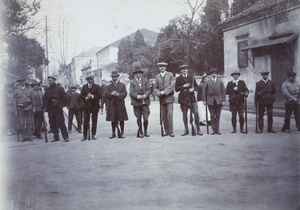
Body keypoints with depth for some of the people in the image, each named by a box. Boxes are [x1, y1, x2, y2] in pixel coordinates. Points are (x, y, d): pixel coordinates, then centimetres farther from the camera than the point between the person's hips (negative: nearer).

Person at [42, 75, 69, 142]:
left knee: (61, 123, -4)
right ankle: (56, 137, 12)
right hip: (50, 109, 4)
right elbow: (44, 99, 19)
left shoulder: (60, 88, -1)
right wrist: (44, 106, 5)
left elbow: (65, 98, -1)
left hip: (58, 109, -4)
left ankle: (66, 137, 3)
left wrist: (61, 105, -5)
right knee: (52, 124, 4)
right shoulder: (47, 90, 11)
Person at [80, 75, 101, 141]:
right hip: (86, 106, 1)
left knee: (94, 121, 5)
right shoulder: (84, 87, 7)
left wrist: (92, 96, -20)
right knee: (85, 121, 0)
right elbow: (81, 96, 4)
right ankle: (85, 136, 6)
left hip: (95, 106, -1)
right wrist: (86, 98, -16)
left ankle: (93, 135, 14)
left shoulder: (97, 86, 0)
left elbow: (99, 95, -7)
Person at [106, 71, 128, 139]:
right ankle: (113, 133, 15)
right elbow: (107, 94, 2)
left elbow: (125, 94, -2)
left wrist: (118, 95, -18)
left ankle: (122, 133, 10)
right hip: (112, 106, 1)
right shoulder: (109, 86, 14)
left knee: (121, 120, 2)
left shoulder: (122, 85, 9)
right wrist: (111, 94, -17)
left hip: (120, 105, -1)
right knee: (113, 120, 5)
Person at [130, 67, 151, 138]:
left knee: (146, 118, -6)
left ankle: (145, 131, 13)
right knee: (138, 118, 5)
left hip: (145, 102, 1)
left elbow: (148, 90, 4)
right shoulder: (132, 82, 5)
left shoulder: (145, 80, 10)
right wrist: (138, 96, -22)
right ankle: (140, 132, 19)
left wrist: (145, 95, -16)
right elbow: (131, 92, -4)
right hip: (136, 102, 0)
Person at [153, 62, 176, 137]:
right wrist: (158, 93, -10)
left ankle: (171, 131, -7)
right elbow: (155, 88, 11)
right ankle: (166, 131, 11)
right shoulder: (157, 76, 13)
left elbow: (172, 85, -5)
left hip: (169, 97, -3)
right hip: (161, 98, 3)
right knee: (163, 116, 2)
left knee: (170, 115, -11)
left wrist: (164, 92, -14)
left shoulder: (170, 75, 6)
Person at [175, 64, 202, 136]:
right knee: (184, 114, 3)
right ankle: (186, 130, 14)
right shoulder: (178, 79, 7)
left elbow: (196, 86, 14)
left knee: (196, 113, -8)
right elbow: (176, 89, 0)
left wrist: (193, 89, -7)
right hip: (183, 98, -1)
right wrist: (183, 86, -13)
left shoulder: (191, 78, 13)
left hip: (191, 97, 1)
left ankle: (198, 130, 0)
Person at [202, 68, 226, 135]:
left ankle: (217, 129, 9)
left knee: (218, 116, 2)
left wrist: (223, 100, 0)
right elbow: (204, 91, 6)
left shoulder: (220, 82, 8)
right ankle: (213, 129, 7)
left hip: (218, 101, 0)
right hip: (210, 101, 0)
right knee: (212, 116, 1)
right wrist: (204, 100, 0)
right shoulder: (207, 82, 6)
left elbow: (223, 91, 7)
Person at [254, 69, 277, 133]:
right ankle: (260, 129, 6)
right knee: (260, 115, 0)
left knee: (270, 115, 0)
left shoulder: (271, 83, 9)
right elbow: (256, 93, 2)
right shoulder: (258, 83, 4)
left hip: (269, 101, 1)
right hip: (261, 102, -1)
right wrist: (255, 102, -4)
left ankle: (270, 128, 8)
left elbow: (274, 92, 10)